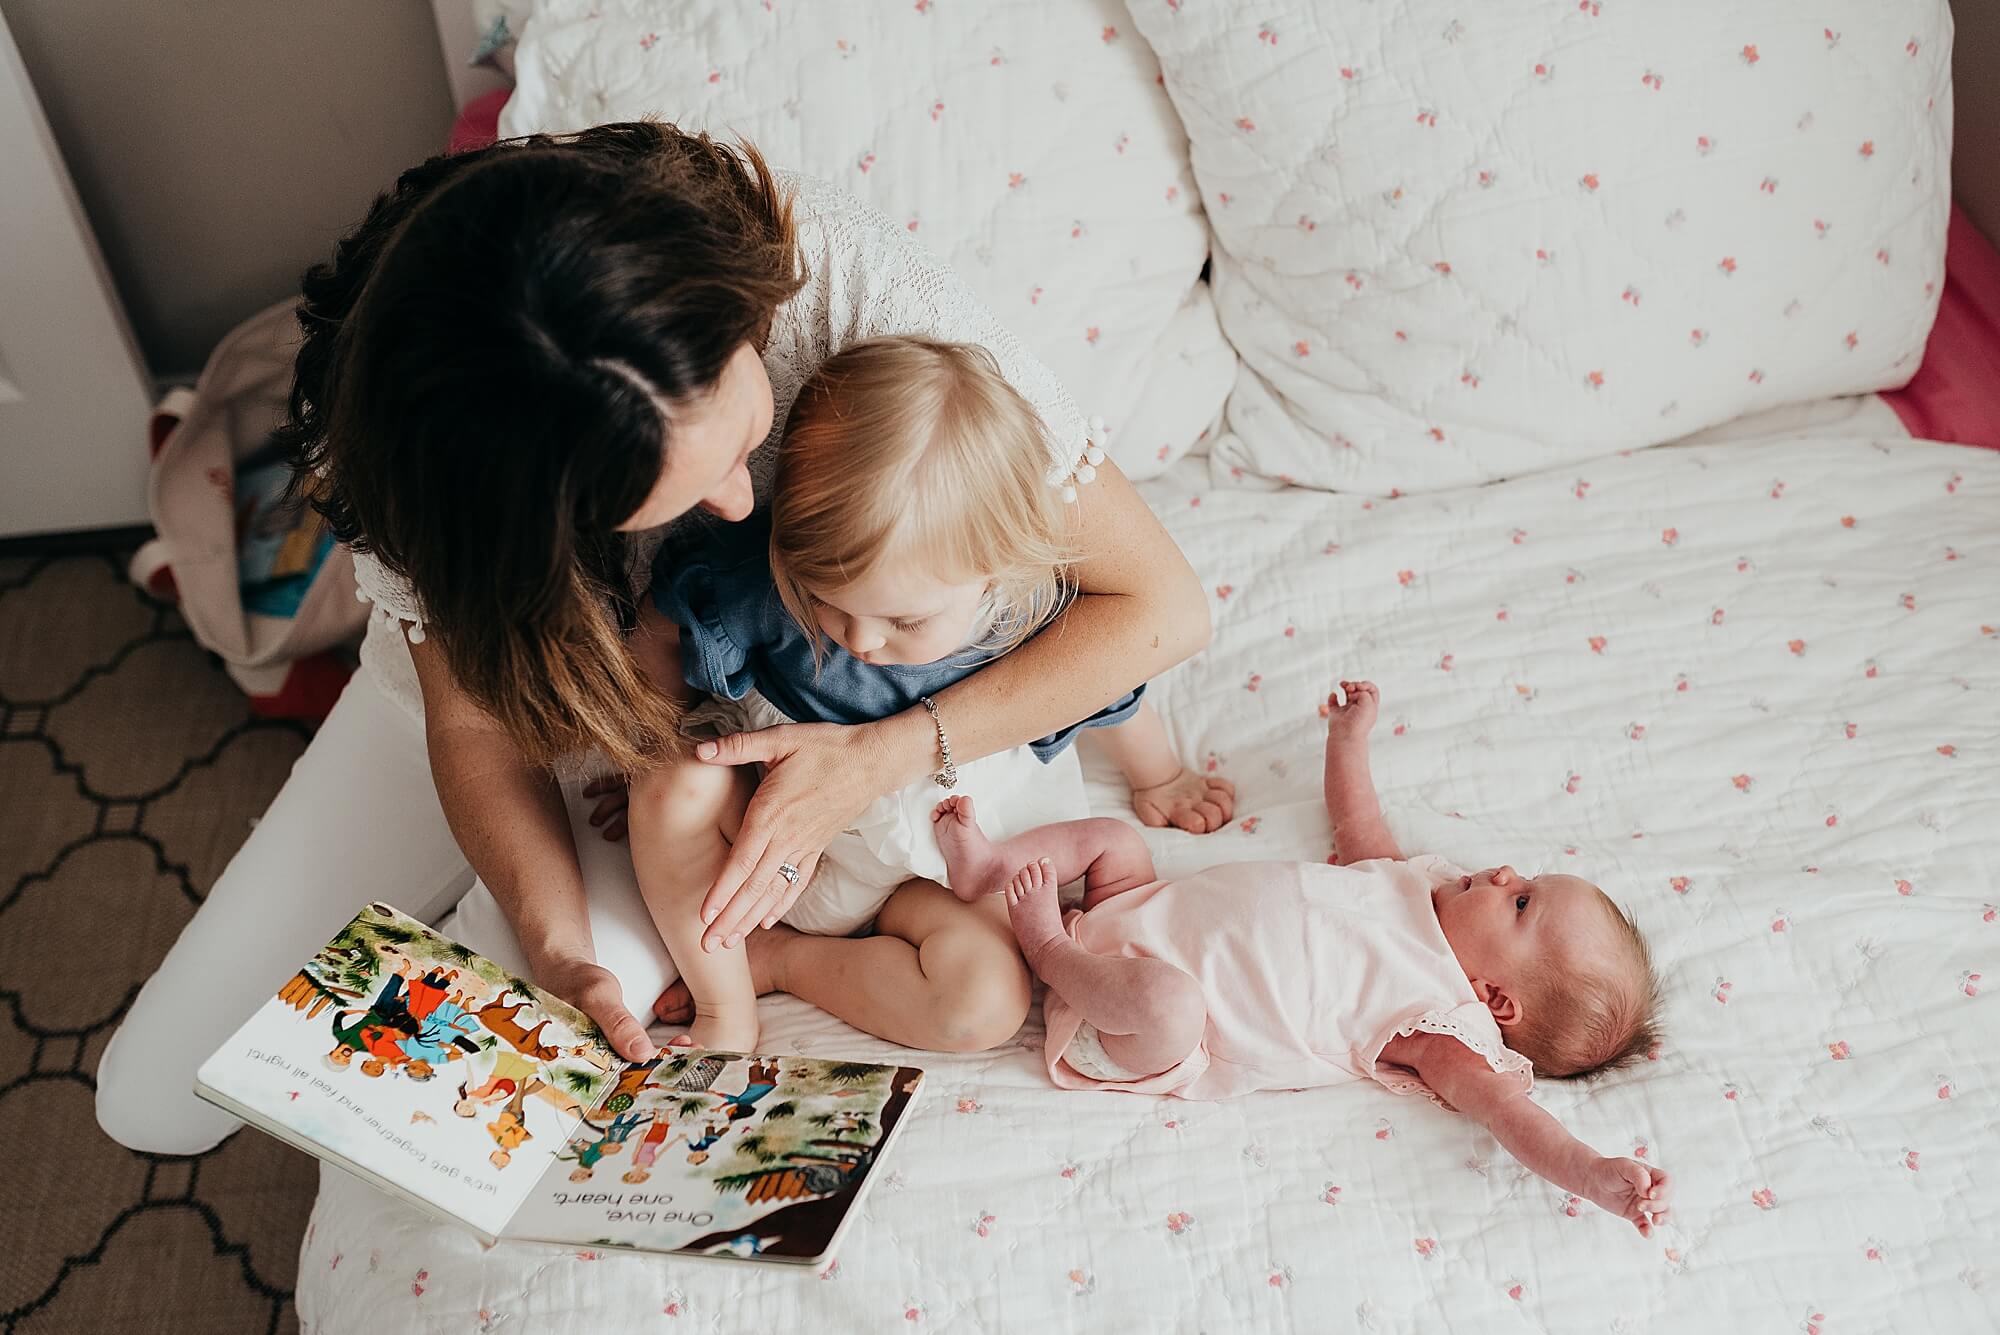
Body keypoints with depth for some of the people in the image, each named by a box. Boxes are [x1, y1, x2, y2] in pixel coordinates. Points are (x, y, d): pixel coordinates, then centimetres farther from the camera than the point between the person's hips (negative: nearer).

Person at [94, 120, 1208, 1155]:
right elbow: (473, 722, -17)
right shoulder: (410, 442, -33)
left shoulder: (837, 270, -37)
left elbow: (1163, 605, -29)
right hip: (491, 661, 2)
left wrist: (882, 758, -36)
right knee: (156, 1097, 7)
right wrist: (558, 944, -34)